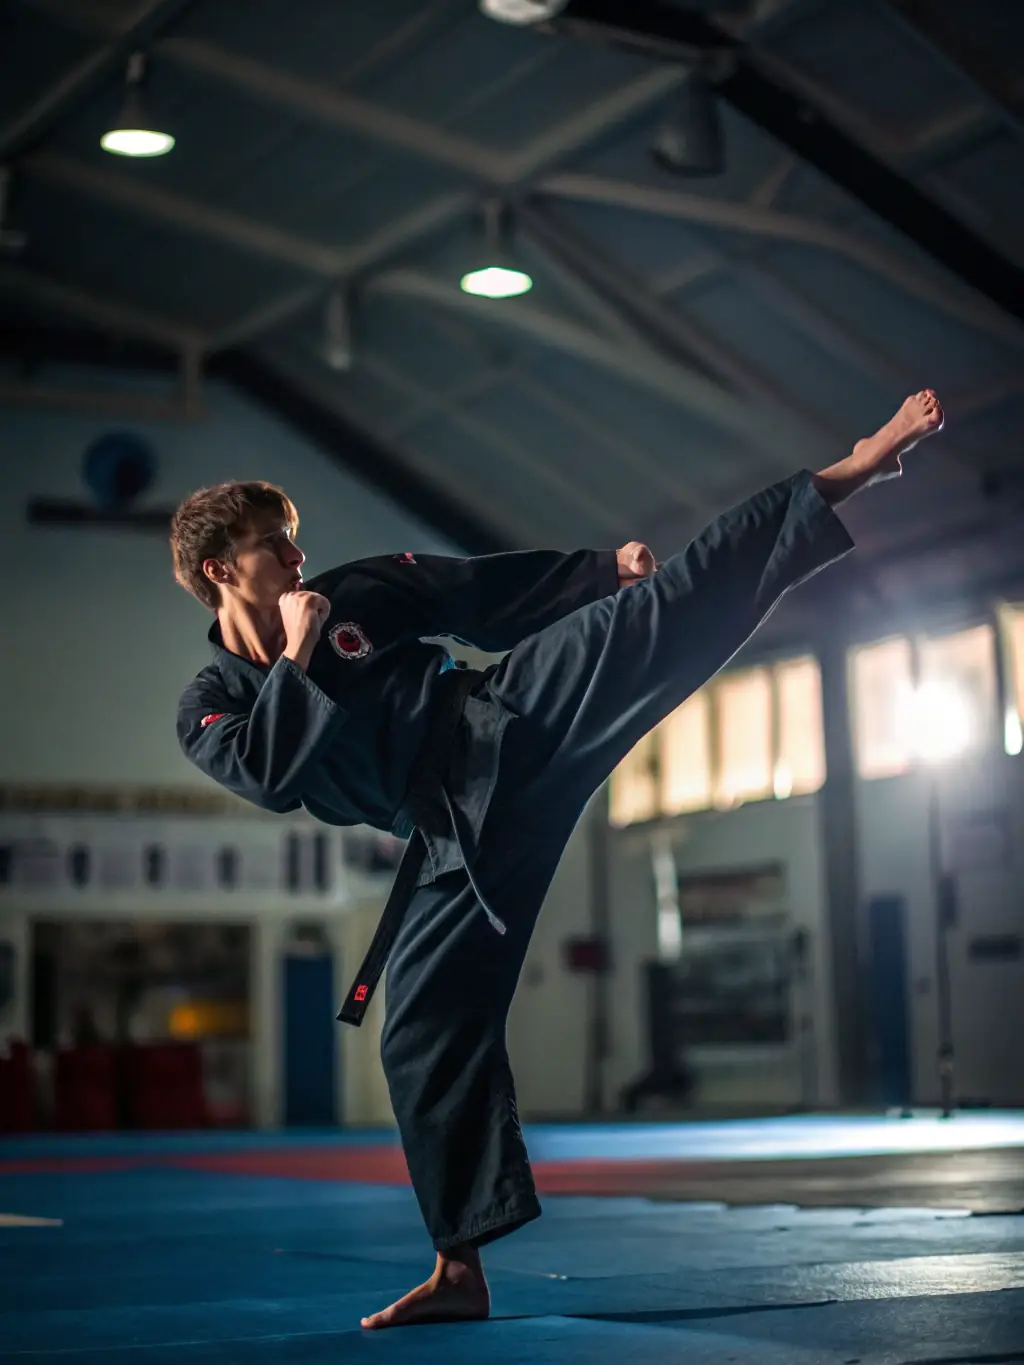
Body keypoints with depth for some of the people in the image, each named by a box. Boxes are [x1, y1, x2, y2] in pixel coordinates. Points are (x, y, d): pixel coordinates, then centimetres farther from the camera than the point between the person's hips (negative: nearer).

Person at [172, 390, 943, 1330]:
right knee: (427, 1036, -2)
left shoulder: (356, 591, 10)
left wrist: (606, 570, 1)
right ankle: (461, 1274, 11)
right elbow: (274, 777, -14)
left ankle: (852, 474, -19)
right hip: (457, 832, 0)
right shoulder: (208, 713, 7)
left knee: (668, 610, -16)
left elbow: (497, 594, 10)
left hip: (513, 721, 0)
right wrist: (297, 656, -10)